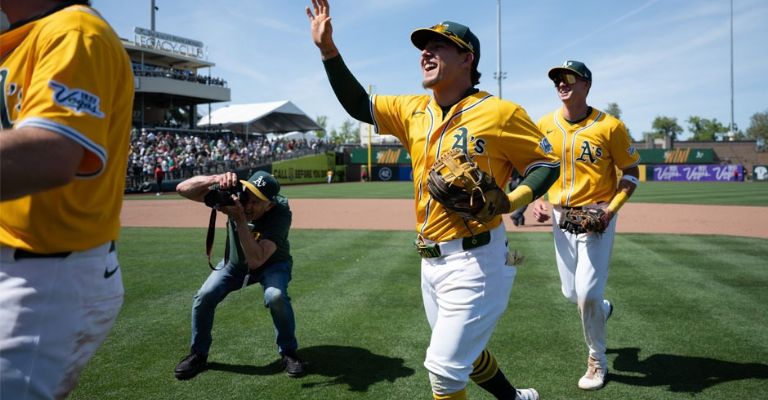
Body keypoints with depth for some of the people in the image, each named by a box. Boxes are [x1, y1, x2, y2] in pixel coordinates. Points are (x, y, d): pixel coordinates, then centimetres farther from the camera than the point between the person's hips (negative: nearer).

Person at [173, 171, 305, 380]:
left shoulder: (280, 213, -36)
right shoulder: (233, 193, -27)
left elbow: (256, 260, -44)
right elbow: (182, 188, -31)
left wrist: (240, 220, -49)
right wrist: (216, 179, -48)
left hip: (272, 263, -3)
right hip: (235, 263, 3)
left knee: (276, 296, -32)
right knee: (204, 296, -14)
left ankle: (288, 353, -6)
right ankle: (198, 354, 12)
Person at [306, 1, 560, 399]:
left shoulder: (500, 112, -11)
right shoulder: (413, 110, 7)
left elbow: (547, 165, -5)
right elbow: (358, 105, 11)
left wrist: (508, 202, -22)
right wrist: (328, 49, 1)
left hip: (476, 260, -7)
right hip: (431, 260, 7)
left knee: (443, 365, -5)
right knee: (461, 354, 21)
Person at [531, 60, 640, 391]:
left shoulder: (609, 126, -10)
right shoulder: (545, 125, 1)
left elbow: (631, 171, -2)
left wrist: (612, 208, -16)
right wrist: (536, 201, -5)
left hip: (597, 216, -4)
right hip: (560, 216, 4)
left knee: (588, 292, -8)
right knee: (571, 292, 10)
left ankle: (597, 360, 17)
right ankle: (602, 309, 47)